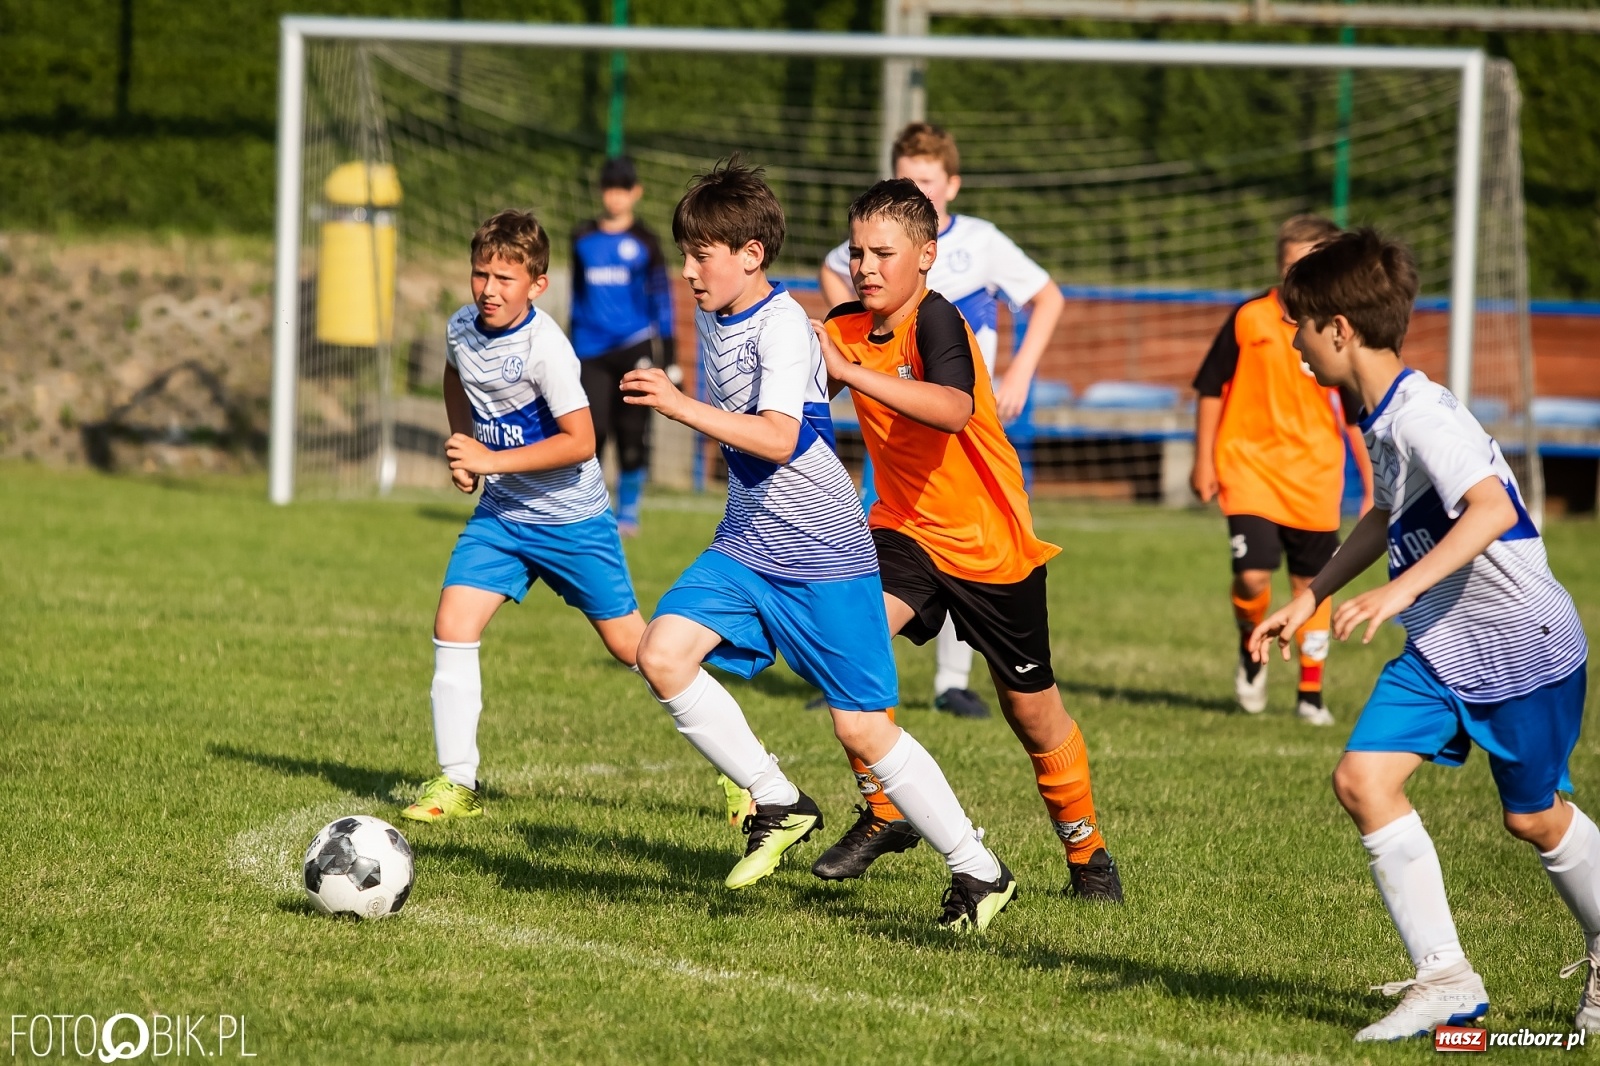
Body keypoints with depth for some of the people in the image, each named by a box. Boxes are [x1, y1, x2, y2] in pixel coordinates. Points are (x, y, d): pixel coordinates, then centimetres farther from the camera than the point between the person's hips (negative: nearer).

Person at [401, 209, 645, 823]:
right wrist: (462, 447, 8)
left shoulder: (545, 348, -24)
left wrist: (491, 460, -26)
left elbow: (579, 442, -26)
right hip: (500, 514, 6)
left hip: (572, 518, -6)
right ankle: (456, 783, -3)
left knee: (630, 645, 1)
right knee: (453, 626, -10)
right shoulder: (462, 328, -3)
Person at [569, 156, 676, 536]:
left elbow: (660, 296, 4)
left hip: (636, 347, -2)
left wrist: (668, 352, -1)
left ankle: (628, 512, 9)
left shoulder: (644, 242, 3)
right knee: (592, 429, -9)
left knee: (632, 434, -2)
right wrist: (574, 348, 17)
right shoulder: (583, 240, 11)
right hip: (593, 350, 2)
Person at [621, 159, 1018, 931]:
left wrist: (678, 405, -37)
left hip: (825, 556, -8)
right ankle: (778, 805, -1)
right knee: (663, 653, -15)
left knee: (863, 729, -5)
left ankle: (979, 872, 10)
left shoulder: (782, 325, -18)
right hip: (746, 548, 8)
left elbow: (777, 438, -32)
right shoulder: (714, 318, 8)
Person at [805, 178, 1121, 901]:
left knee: (1032, 711, 9)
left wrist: (849, 371, -51)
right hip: (906, 529, 4)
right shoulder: (848, 328, -4)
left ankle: (1086, 852, 33)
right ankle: (884, 814, -8)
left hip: (990, 543, -4)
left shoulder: (936, 321, -23)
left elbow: (953, 409, -44)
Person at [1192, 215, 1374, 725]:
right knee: (1252, 575, -16)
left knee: (1312, 585, 8)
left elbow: (1358, 417, 4)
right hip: (1250, 466, -1)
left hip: (1314, 477, 2)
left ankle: (1311, 693, 24)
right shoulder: (1249, 319, -6)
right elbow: (1211, 389, 4)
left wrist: (1373, 491, 4)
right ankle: (1251, 649, 16)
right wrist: (1204, 461, 4)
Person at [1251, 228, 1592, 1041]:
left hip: (1525, 646, -8)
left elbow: (1492, 511, -37)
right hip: (1439, 649, 8)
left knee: (1533, 817, 7)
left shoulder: (1424, 417, -25)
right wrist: (1311, 597, 21)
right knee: (1363, 776, -9)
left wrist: (1401, 589, -44)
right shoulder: (1381, 420, 5)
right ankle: (1445, 980, -6)